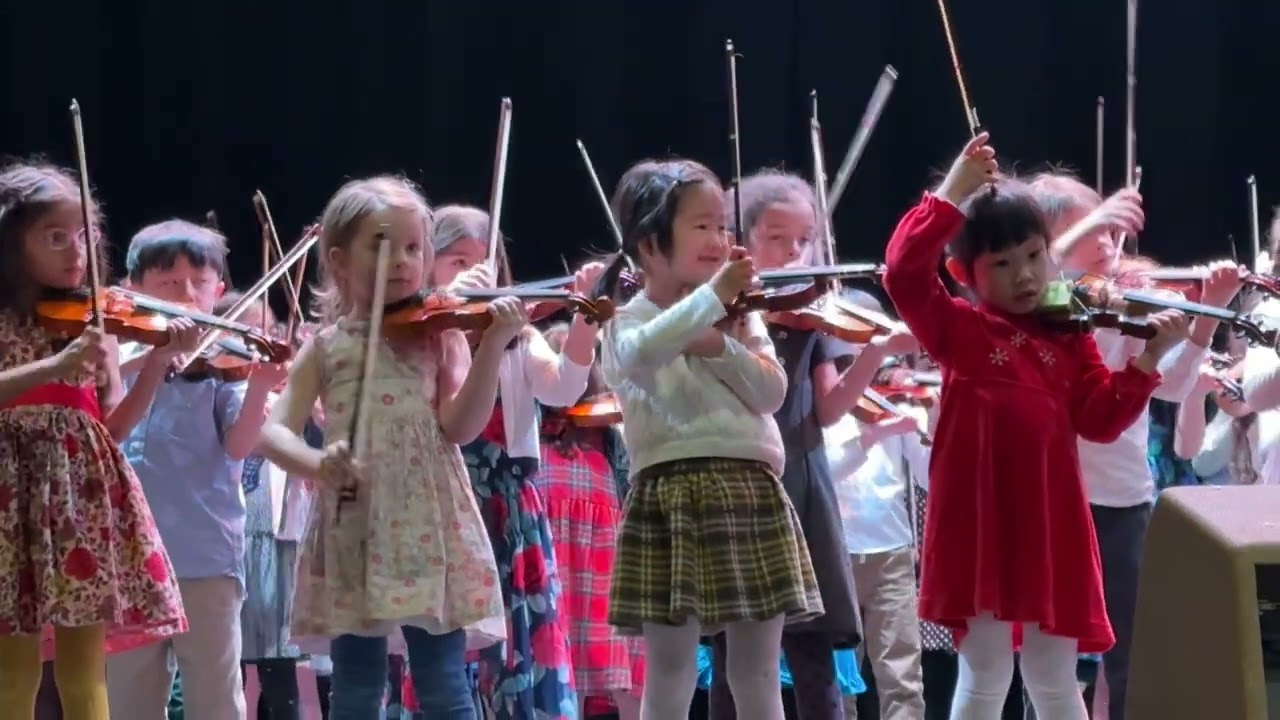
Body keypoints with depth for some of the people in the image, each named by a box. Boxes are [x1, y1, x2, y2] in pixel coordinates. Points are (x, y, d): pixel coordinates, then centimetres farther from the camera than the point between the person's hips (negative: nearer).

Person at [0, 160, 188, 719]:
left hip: (86, 493, 3)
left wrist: (159, 362, -4)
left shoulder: (95, 323, 13)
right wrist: (56, 367, -23)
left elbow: (115, 426, 8)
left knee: (85, 674, 2)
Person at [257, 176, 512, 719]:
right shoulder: (325, 347, 8)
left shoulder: (440, 336, 6)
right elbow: (274, 430, 1)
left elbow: (460, 427, -5)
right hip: (353, 534, 1)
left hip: (430, 528, -1)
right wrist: (316, 464, -21)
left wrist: (493, 345, -17)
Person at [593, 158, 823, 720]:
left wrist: (721, 346, -10)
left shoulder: (740, 318, 13)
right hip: (673, 501, -4)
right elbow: (642, 352, -25)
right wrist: (711, 297, -26)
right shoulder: (628, 321, 0)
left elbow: (773, 392, 1)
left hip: (752, 496, 4)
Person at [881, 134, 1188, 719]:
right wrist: (952, 197, -18)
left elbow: (1100, 420, 2)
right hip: (981, 521, -3)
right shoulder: (957, 330, 1)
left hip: (1052, 523, 3)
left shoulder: (1070, 339, 11)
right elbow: (904, 271, -15)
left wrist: (1147, 362, -10)